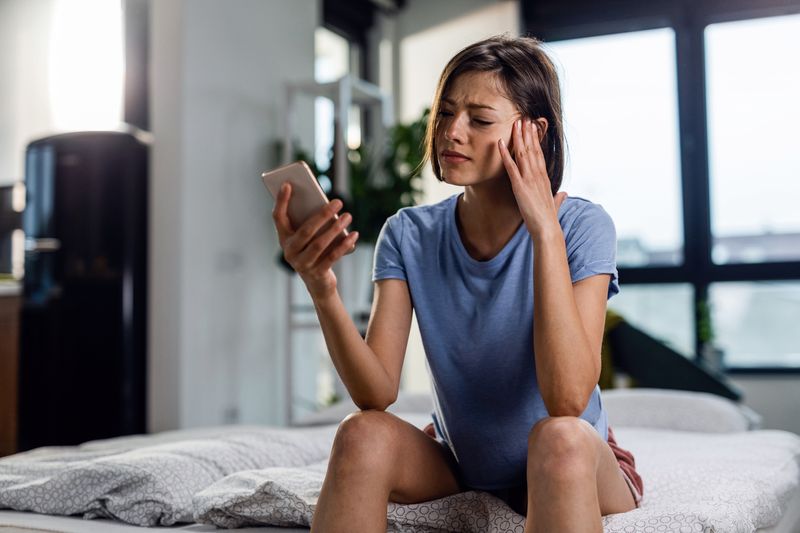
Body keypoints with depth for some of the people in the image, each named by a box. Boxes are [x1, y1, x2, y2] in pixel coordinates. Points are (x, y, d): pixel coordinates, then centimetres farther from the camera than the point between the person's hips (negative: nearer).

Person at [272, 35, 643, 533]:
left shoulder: (582, 226, -18)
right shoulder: (409, 235, -8)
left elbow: (568, 400, -30)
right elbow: (377, 393, -17)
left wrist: (545, 231, -31)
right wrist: (323, 292, -34)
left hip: (577, 468, -2)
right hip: (458, 464, 3)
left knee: (559, 436, -35)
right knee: (363, 434, -26)